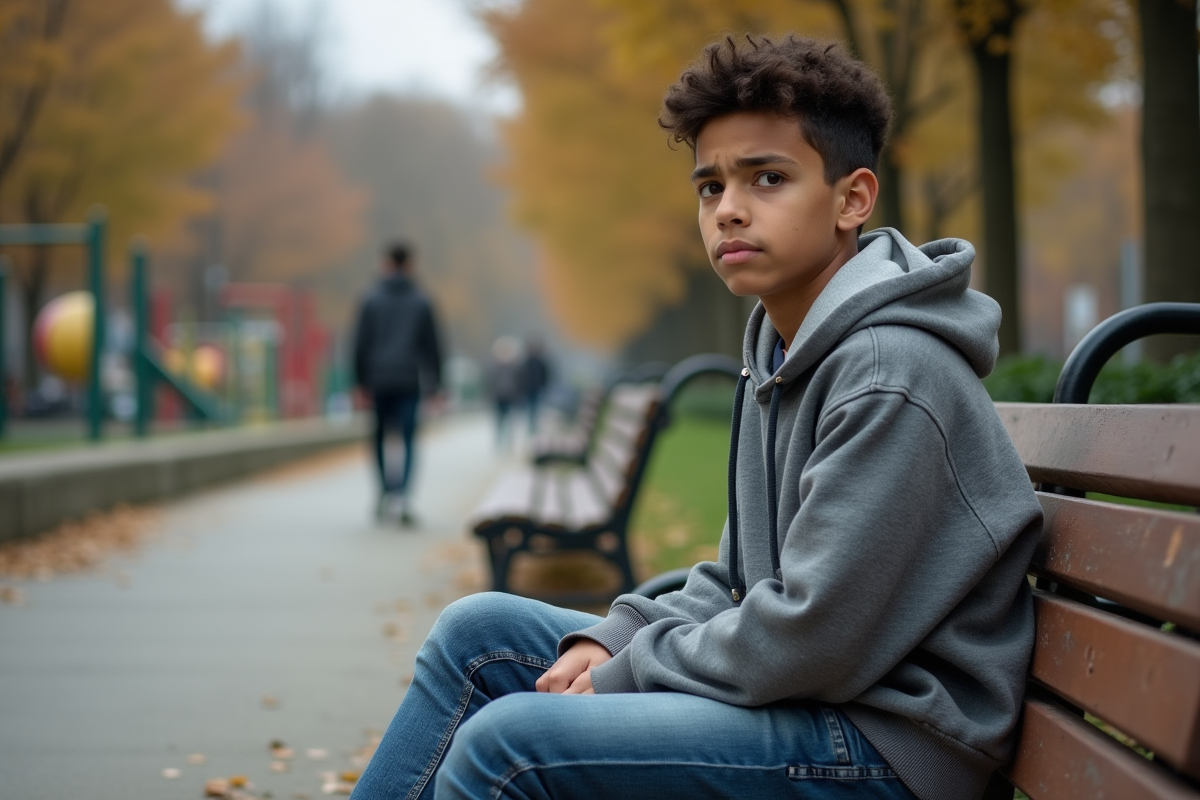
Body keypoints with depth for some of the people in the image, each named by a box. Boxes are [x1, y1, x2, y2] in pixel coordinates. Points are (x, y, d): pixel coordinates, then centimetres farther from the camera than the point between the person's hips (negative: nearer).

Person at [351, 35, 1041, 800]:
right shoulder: (782, 349, 11)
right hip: (790, 687, 10)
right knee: (479, 631, 11)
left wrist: (621, 677, -11)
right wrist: (609, 641, 0)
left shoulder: (892, 376, -21)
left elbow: (811, 637, -23)